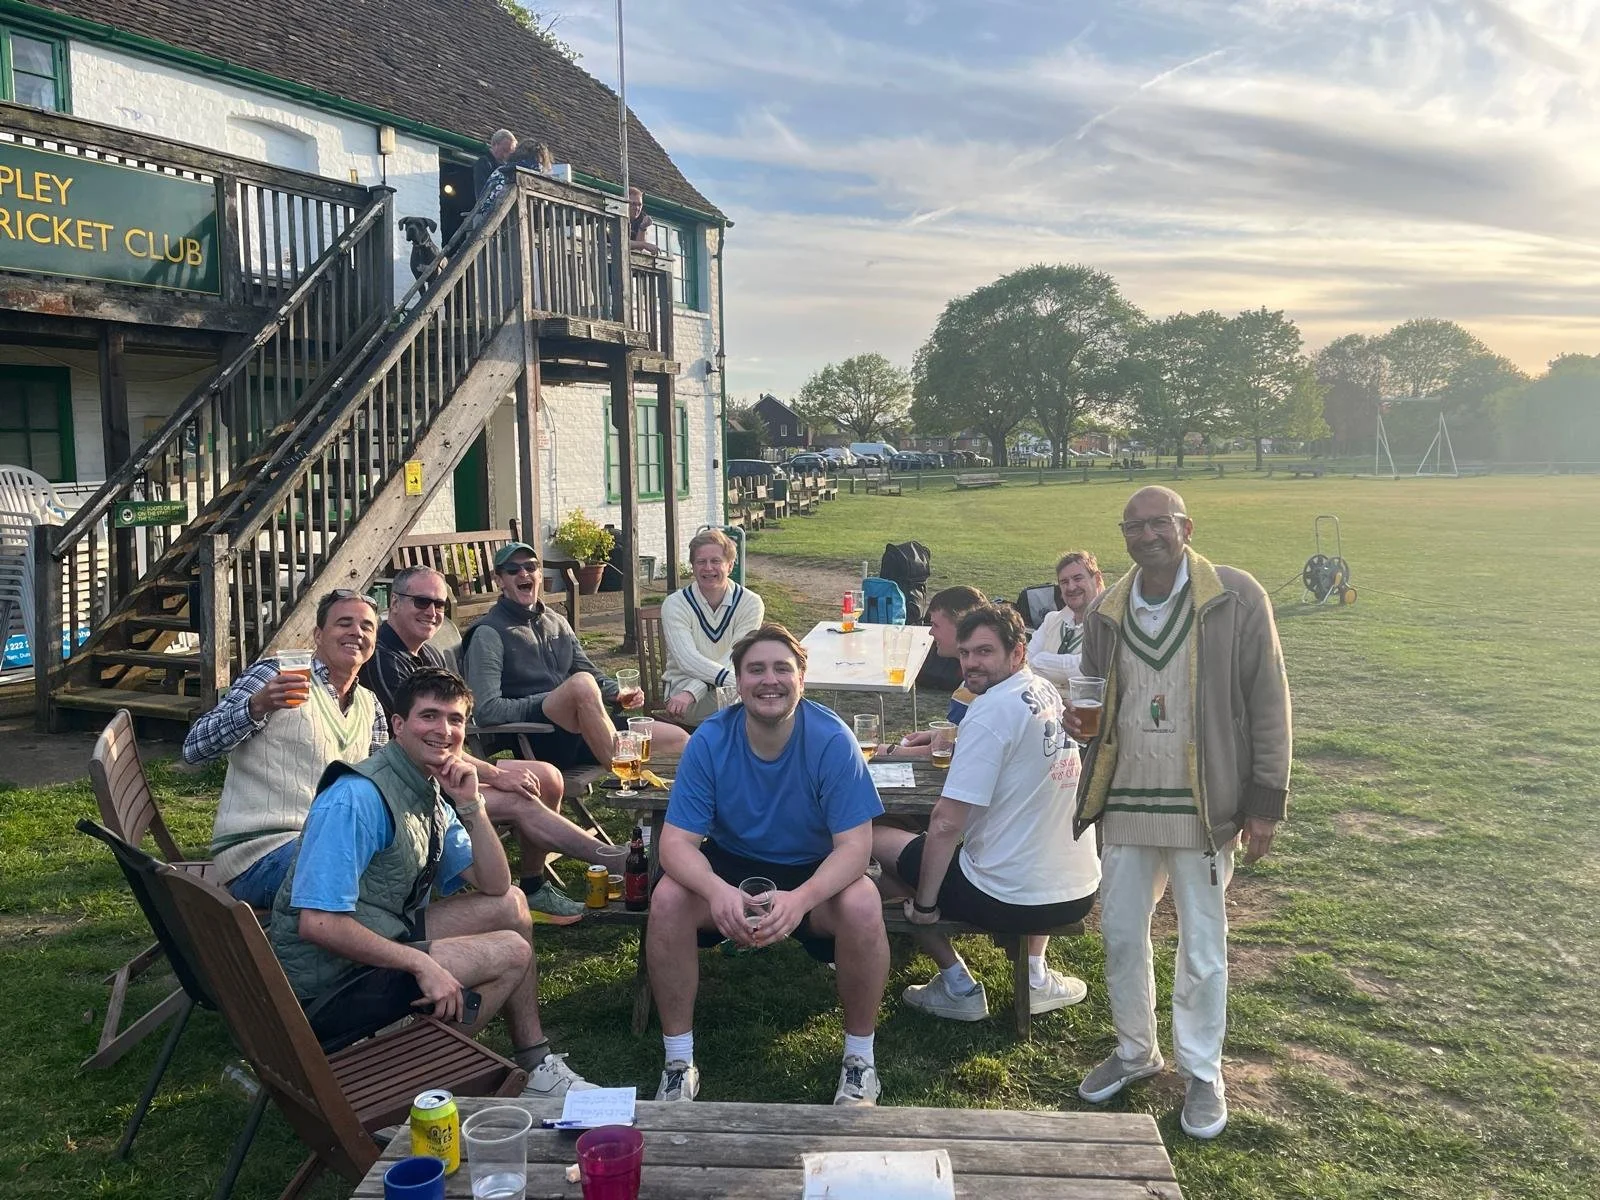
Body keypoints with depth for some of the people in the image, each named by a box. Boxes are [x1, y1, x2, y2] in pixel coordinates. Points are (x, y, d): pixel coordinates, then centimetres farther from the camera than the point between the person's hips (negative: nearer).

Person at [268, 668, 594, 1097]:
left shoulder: (433, 793, 6)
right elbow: (317, 923, -28)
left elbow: (495, 887, 5)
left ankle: (535, 1063, 14)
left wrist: (471, 806, -9)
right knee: (511, 952, -12)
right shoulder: (358, 797, -22)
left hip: (380, 941, 9)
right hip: (325, 984, -9)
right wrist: (421, 965, -24)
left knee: (511, 905, 7)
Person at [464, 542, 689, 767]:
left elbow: (591, 672, 28)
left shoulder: (556, 623, 19)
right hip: (538, 740, -7)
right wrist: (548, 700, -14)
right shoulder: (489, 634, -3)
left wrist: (618, 694, 7)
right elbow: (486, 710, -13)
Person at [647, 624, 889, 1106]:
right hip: (730, 864, 2)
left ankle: (860, 1058, -7)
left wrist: (800, 899, -43)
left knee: (863, 906, -32)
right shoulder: (709, 741, -17)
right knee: (667, 898, -27)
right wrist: (717, 890, -43)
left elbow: (854, 846, -23)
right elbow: (677, 841, -19)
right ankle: (679, 1062, -8)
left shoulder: (833, 740, -21)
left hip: (814, 871, -1)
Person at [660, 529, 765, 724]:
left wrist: (692, 692, -28)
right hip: (683, 686, -3)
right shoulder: (674, 604, -6)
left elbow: (736, 660, -13)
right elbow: (687, 660, -20)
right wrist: (734, 681, -37)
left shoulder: (751, 603, -3)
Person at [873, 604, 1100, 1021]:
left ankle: (958, 987, 11)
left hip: (1011, 901, -7)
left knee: (879, 841, 9)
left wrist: (924, 904, -10)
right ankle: (1036, 976, 27)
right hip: (1080, 894, 8)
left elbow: (946, 824, -20)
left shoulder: (992, 709, -18)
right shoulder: (1050, 694, 6)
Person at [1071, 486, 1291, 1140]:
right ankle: (1135, 1049, 38)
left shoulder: (1236, 598, -9)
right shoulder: (1106, 611, 4)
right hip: (1125, 800, 4)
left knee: (1202, 947, 10)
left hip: (1203, 806, -4)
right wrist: (1077, 715, -9)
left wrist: (1266, 801, -8)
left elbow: (1266, 703, -7)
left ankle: (1202, 1072, 30)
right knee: (1121, 935, 15)